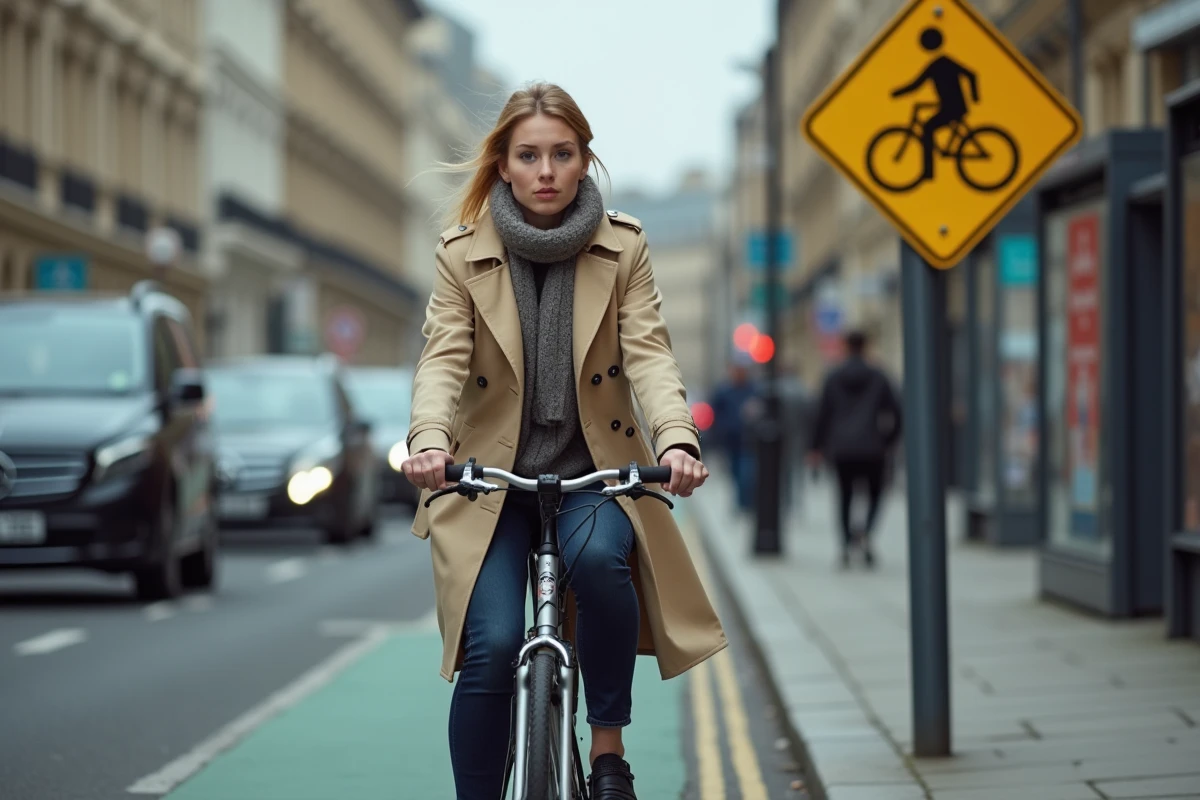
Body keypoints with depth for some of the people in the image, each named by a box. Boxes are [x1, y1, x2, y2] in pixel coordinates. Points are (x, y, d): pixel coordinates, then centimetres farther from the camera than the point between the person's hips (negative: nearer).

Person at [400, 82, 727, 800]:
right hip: (492, 479, 0)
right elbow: (444, 361, -10)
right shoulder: (462, 254, 1)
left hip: (595, 474, 0)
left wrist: (677, 439, -28)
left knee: (599, 556, -33)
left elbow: (649, 355, -8)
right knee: (492, 649, -19)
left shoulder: (623, 248, 3)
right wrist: (430, 440, -32)